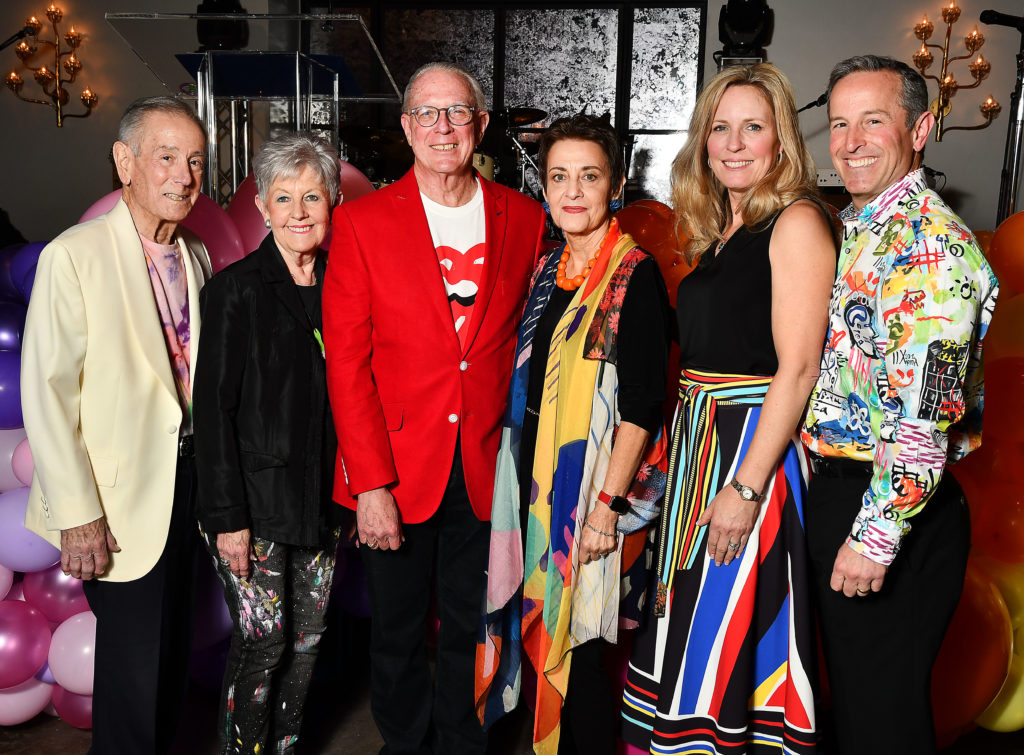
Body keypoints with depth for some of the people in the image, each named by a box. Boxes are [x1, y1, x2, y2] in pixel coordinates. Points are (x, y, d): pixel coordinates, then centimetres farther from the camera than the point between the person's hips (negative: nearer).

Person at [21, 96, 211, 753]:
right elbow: (46, 393, -15)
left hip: (188, 477, 6)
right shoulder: (74, 256, -14)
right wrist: (77, 514, -17)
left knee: (174, 652, 19)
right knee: (136, 664, 3)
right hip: (121, 501, -6)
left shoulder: (197, 258, 6)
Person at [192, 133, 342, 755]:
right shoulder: (236, 289, -8)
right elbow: (214, 408, -10)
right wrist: (227, 516, -14)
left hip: (322, 495, 5)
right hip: (256, 498, -5)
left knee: (308, 639, 13)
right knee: (264, 643, 0)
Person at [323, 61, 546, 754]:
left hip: (488, 468, 2)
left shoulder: (525, 218, 4)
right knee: (397, 633, 14)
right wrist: (371, 483, -12)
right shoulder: (361, 221, -3)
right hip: (396, 468, -1)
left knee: (471, 633, 15)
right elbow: (346, 360, -6)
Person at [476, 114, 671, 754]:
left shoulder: (634, 275, -10)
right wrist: (522, 479, 12)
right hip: (537, 482, 7)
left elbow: (640, 402, -16)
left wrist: (606, 503, -20)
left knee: (577, 645, 1)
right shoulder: (548, 272, 11)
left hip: (592, 488, -7)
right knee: (541, 629, 15)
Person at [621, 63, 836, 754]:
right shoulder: (719, 234, 14)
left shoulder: (796, 223, -10)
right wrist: (673, 455, 12)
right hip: (699, 445, 8)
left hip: (758, 444, -8)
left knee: (733, 632, 1)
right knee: (691, 629, 16)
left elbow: (796, 369, -17)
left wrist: (746, 486, -21)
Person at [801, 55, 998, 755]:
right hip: (835, 490, 9)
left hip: (894, 513, -9)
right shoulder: (856, 231, 12)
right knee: (848, 691, 22)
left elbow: (924, 414, -24)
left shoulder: (931, 242, -17)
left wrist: (875, 535, -24)